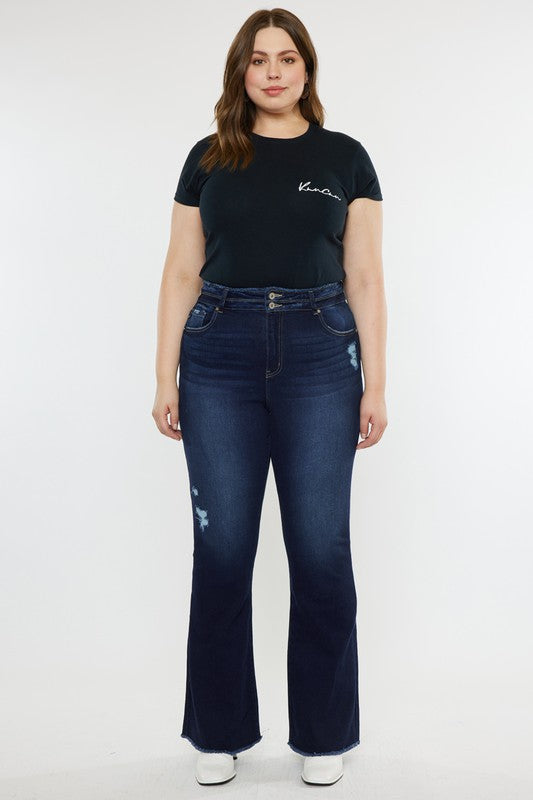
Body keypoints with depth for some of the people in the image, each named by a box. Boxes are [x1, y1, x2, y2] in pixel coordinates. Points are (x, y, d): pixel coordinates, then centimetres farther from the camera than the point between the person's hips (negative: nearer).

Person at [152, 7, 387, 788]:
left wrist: (376, 384, -4)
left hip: (318, 354, -1)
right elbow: (182, 272, 7)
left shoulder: (344, 157, 7)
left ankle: (324, 733, 18)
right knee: (221, 547, 3)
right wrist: (165, 379, 0)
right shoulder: (208, 159, 10)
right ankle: (219, 730, 20)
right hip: (220, 354, 1)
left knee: (322, 549, 0)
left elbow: (364, 276, 3)